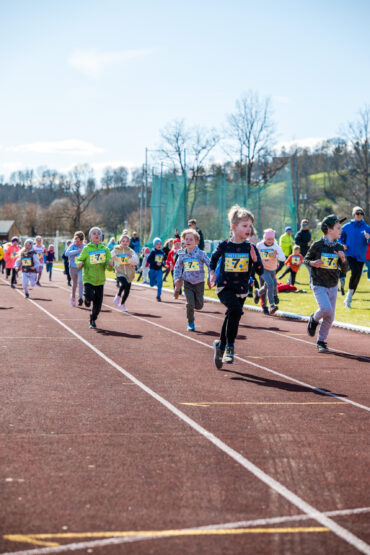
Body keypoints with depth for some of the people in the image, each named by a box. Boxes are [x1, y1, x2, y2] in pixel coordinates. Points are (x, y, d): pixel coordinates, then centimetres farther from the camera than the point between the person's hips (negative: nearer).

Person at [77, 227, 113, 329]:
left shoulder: (105, 249, 5)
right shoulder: (87, 249, -2)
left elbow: (109, 263, 4)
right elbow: (80, 260, 3)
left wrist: (110, 263, -19)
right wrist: (80, 264, -20)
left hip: (100, 280, 3)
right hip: (88, 278, -3)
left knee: (98, 303, 4)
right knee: (89, 296, -23)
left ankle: (93, 320, 27)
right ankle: (87, 299, 16)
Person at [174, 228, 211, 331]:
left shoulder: (201, 253, -9)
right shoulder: (182, 255, 0)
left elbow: (210, 265, -3)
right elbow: (177, 267, 14)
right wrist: (176, 279, 2)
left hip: (199, 283, -1)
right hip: (187, 283, 1)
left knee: (199, 306, 1)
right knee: (190, 304, -12)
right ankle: (190, 323, 7)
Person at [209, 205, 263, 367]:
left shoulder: (250, 248, -3)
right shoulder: (224, 246, -5)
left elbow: (260, 271, -4)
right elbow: (214, 258, 18)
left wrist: (255, 259, -20)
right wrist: (212, 272, 9)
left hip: (241, 290, 3)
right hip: (224, 287, -3)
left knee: (231, 317, 11)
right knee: (235, 309, -28)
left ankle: (221, 346, 35)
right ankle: (229, 347, -18)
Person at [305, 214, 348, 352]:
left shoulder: (339, 247, 3)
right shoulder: (317, 245, -9)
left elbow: (345, 269, 5)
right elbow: (306, 259, 4)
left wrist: (343, 259, -15)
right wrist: (312, 263, -17)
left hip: (333, 286, 5)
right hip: (319, 285, -4)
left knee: (330, 317, 5)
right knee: (326, 309, -23)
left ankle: (321, 341, 22)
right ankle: (314, 319, 10)